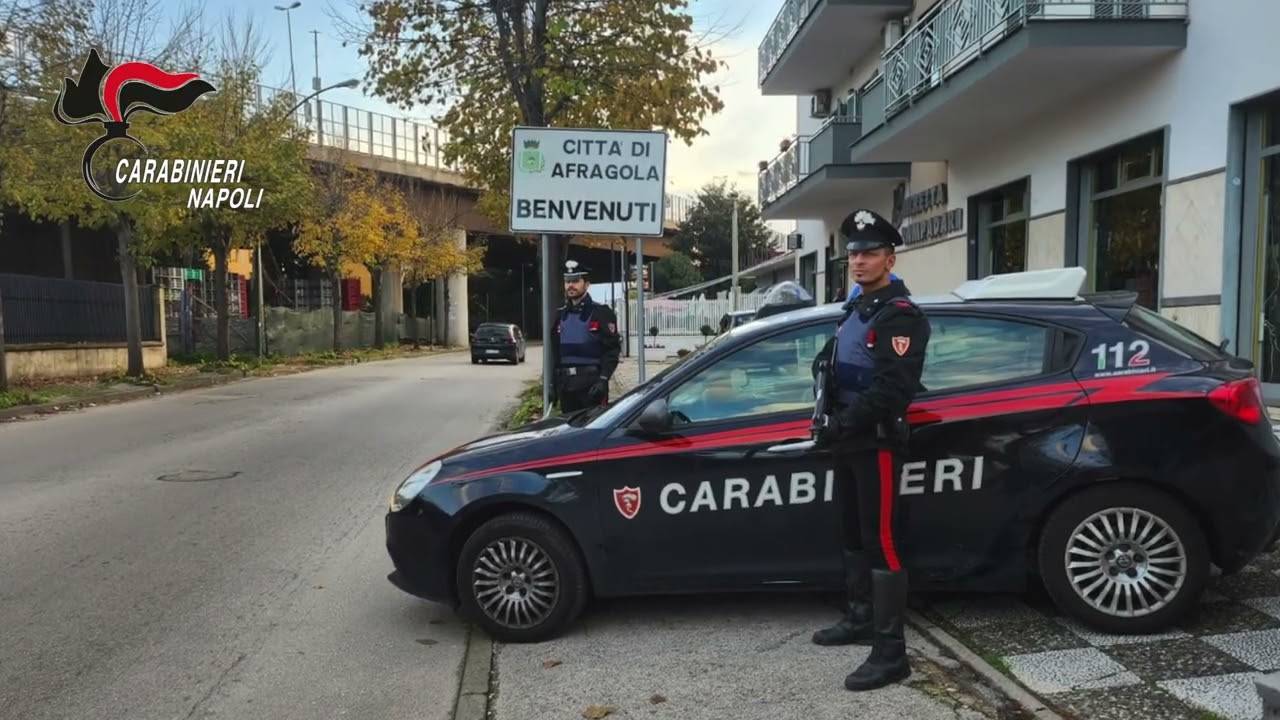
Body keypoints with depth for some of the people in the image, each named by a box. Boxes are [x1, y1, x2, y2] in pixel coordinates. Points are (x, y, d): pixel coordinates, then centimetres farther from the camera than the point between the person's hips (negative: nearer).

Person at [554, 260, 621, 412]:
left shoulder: (601, 313, -3)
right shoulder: (561, 315, 15)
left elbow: (613, 349, -9)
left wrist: (603, 380, -18)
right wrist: (553, 383, 13)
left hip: (592, 383, -6)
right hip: (565, 384, 6)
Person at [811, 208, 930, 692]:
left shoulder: (900, 316, -14)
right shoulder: (855, 308, 15)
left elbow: (890, 390, -24)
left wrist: (839, 427, -23)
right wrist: (832, 422, 9)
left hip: (877, 444, -9)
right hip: (850, 442, 9)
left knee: (882, 542, -7)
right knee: (853, 535, 18)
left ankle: (890, 653, -1)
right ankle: (859, 619, 32)